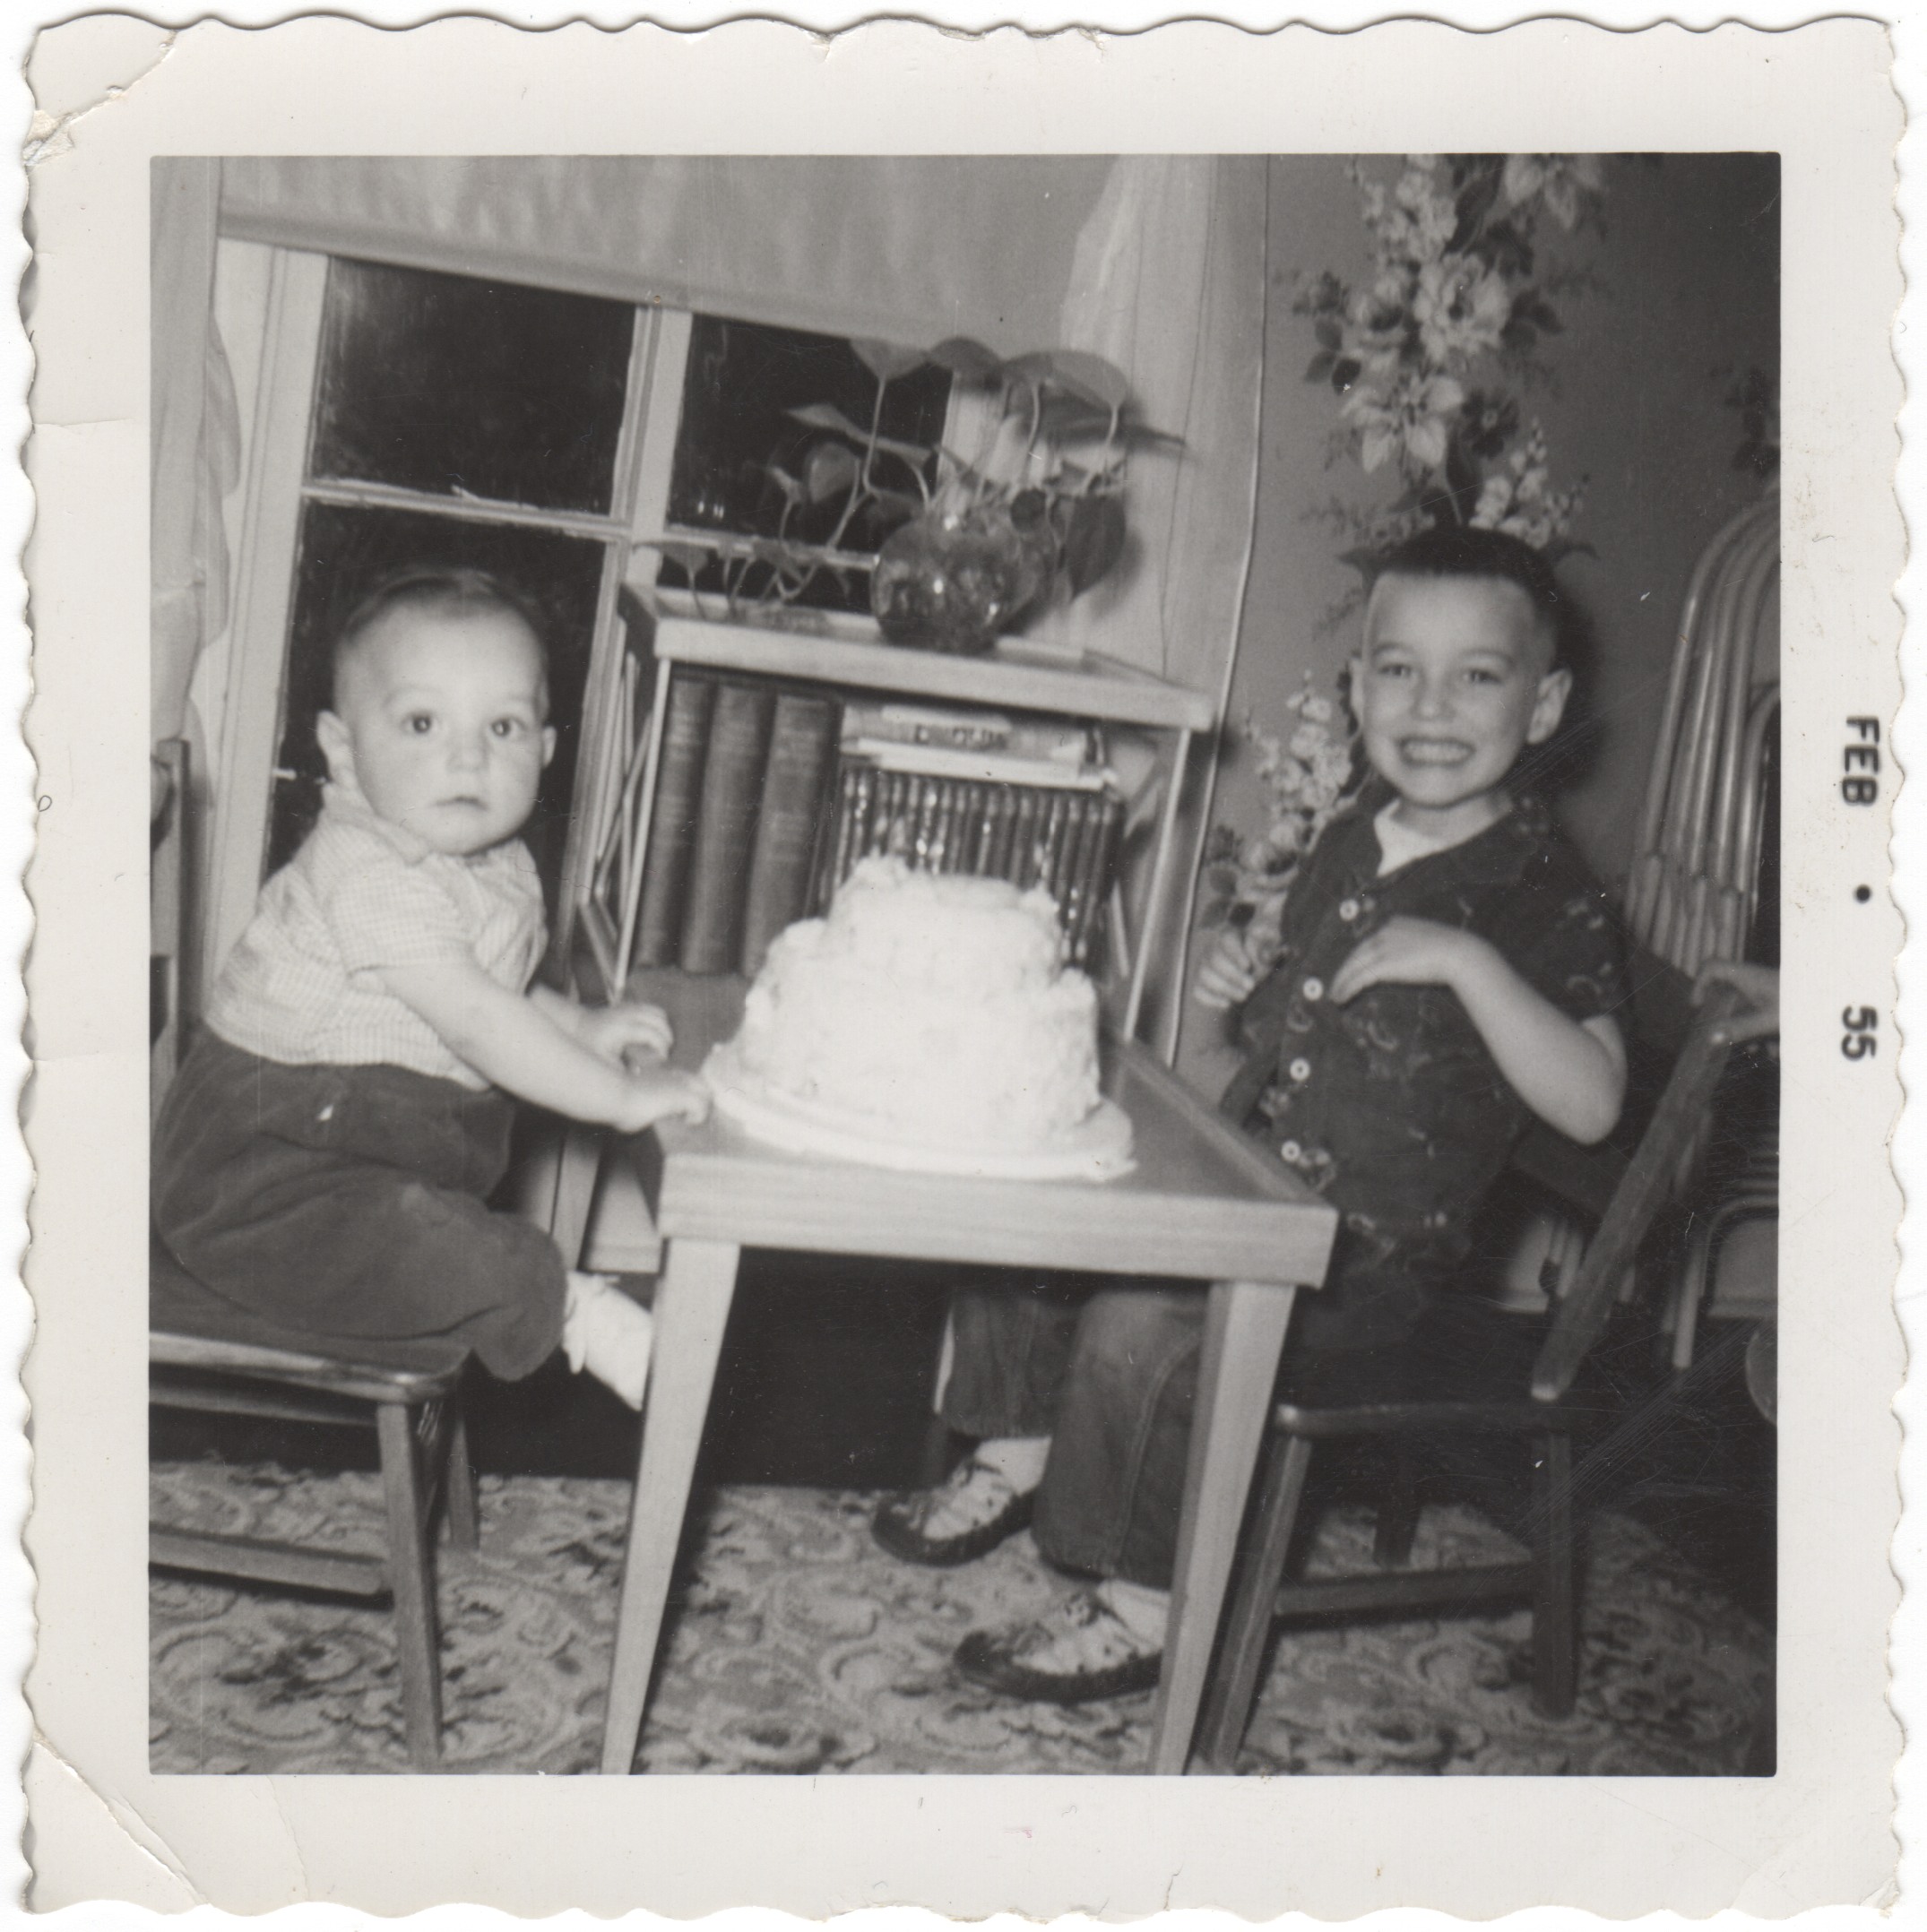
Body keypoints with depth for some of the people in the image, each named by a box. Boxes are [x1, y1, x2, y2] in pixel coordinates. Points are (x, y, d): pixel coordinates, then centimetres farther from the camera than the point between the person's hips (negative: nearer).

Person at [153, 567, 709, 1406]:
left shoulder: (499, 869, 7)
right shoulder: (367, 873, -25)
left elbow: (497, 992, 25)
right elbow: (474, 1022, -29)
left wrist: (581, 1026, 9)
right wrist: (619, 1095, -23)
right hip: (261, 1171, -12)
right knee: (434, 1244, -27)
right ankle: (579, 1314, -13)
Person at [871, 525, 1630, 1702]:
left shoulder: (1551, 900, -14)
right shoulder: (1351, 845, 10)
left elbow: (1591, 1104, -25)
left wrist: (1468, 963, -31)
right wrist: (1249, 988, 4)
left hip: (1376, 1259, -8)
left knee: (1144, 1330, -25)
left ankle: (1143, 1611, -4)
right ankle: (1018, 1458, 23)